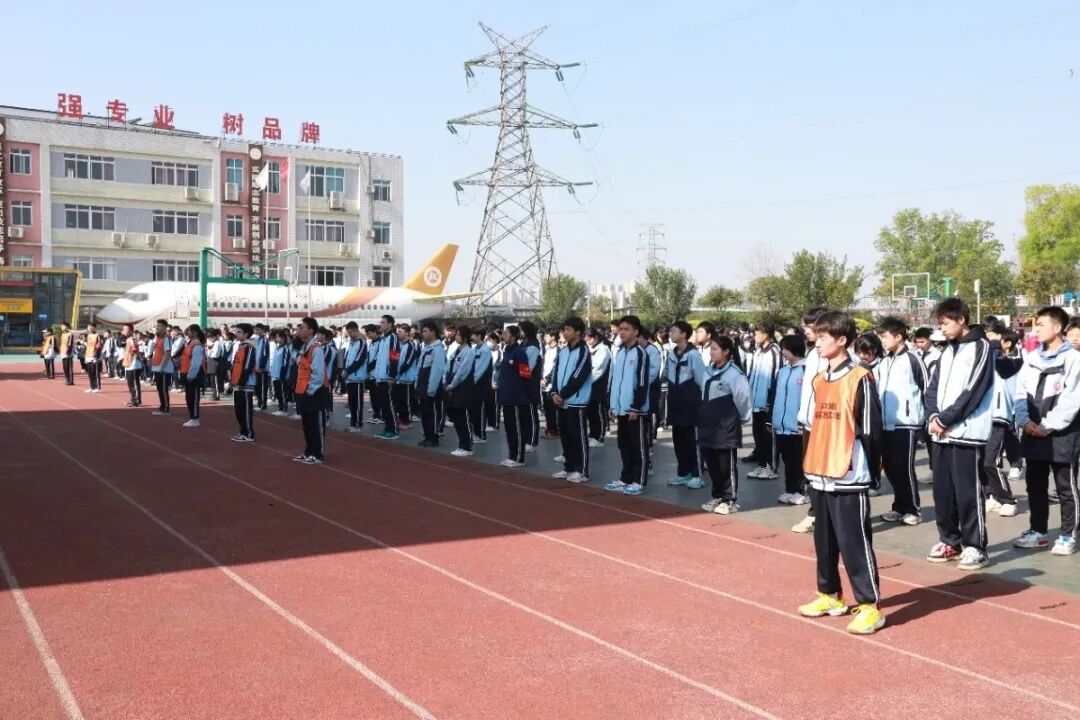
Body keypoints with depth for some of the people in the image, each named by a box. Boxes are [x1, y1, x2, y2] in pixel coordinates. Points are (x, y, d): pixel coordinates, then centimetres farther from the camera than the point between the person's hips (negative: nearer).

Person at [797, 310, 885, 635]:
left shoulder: (860, 379, -11)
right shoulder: (818, 380, 12)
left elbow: (870, 431, -12)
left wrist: (872, 472, -11)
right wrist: (809, 463, 15)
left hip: (848, 477, -8)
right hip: (820, 475, 8)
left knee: (854, 542, -4)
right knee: (824, 541, 16)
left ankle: (870, 606, 4)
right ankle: (829, 595, 29)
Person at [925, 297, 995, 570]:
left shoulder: (981, 348, -6)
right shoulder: (947, 351, 16)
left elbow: (972, 393, -15)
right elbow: (933, 388, 13)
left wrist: (944, 419, -13)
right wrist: (933, 417, -5)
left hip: (967, 432, -7)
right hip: (941, 433, 7)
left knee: (968, 492, -4)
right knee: (942, 491, 11)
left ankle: (975, 546, 5)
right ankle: (949, 541, 22)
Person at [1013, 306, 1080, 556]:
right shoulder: (1032, 357, 11)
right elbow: (1021, 391, 9)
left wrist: (1048, 425, -15)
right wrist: (1025, 420, -5)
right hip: (1033, 432, 6)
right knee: (1035, 485, 13)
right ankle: (1038, 531, 24)